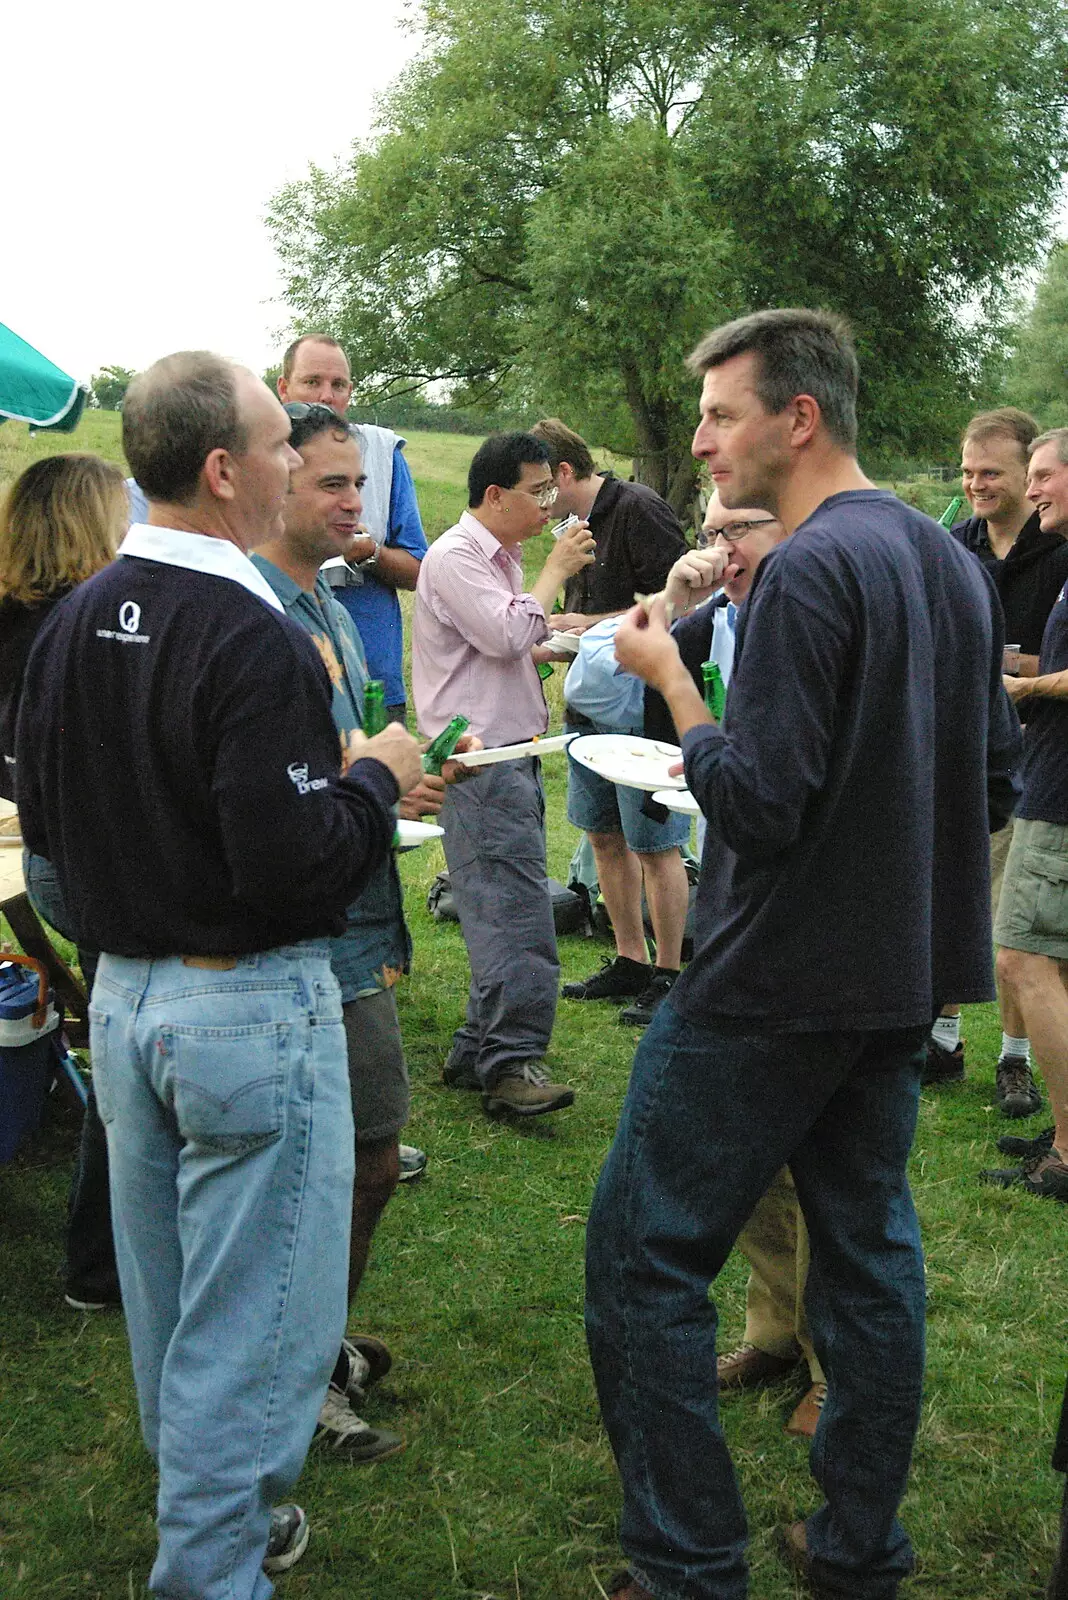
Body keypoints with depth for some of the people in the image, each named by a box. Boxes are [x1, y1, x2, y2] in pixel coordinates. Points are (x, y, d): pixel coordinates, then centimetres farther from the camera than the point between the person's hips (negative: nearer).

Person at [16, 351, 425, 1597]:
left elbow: (44, 820, 11)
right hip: (250, 1005, -8)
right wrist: (376, 779, -9)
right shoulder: (255, 641, -22)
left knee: (166, 1304, 21)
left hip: (120, 992, 9)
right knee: (253, 1317, 6)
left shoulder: (73, 622, 3)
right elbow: (295, 869, -25)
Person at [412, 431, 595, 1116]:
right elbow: (506, 633, -22)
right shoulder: (455, 557, -11)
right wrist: (555, 571, -10)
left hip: (512, 752, 10)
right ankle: (512, 1063, -11)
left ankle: (478, 1052, 16)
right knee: (517, 912, -14)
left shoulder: (502, 558, 20)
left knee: (506, 908, 10)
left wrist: (551, 645, 13)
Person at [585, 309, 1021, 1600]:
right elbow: (994, 779, 14)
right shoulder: (951, 563, 9)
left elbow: (760, 804, -23)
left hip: (775, 984, -9)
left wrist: (669, 678, -11)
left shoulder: (809, 571, -19)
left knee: (643, 1257, 2)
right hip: (900, 981, 9)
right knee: (869, 1248, 16)